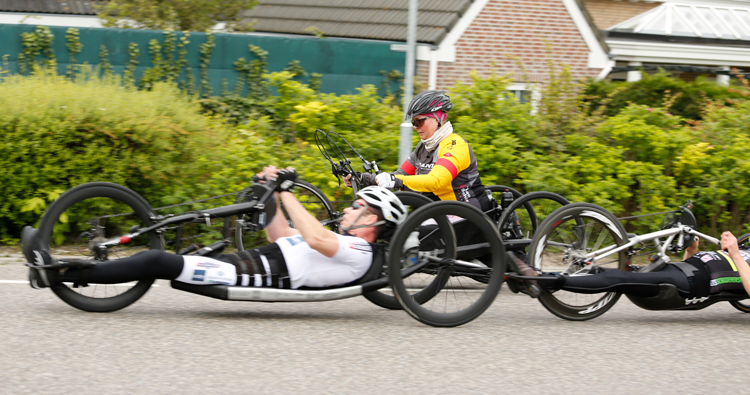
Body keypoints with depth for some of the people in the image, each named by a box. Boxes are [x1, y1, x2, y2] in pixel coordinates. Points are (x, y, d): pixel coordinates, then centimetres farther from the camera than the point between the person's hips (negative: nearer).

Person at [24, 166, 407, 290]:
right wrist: (272, 193, 21)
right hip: (246, 261, 10)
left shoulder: (357, 252, -7)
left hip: (254, 276, -10)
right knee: (155, 257, 2)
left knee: (157, 261, -16)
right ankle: (59, 272, 1)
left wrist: (287, 193, -18)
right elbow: (280, 237, 30)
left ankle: (62, 273, -12)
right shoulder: (339, 241, 24)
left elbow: (314, 238, -27)